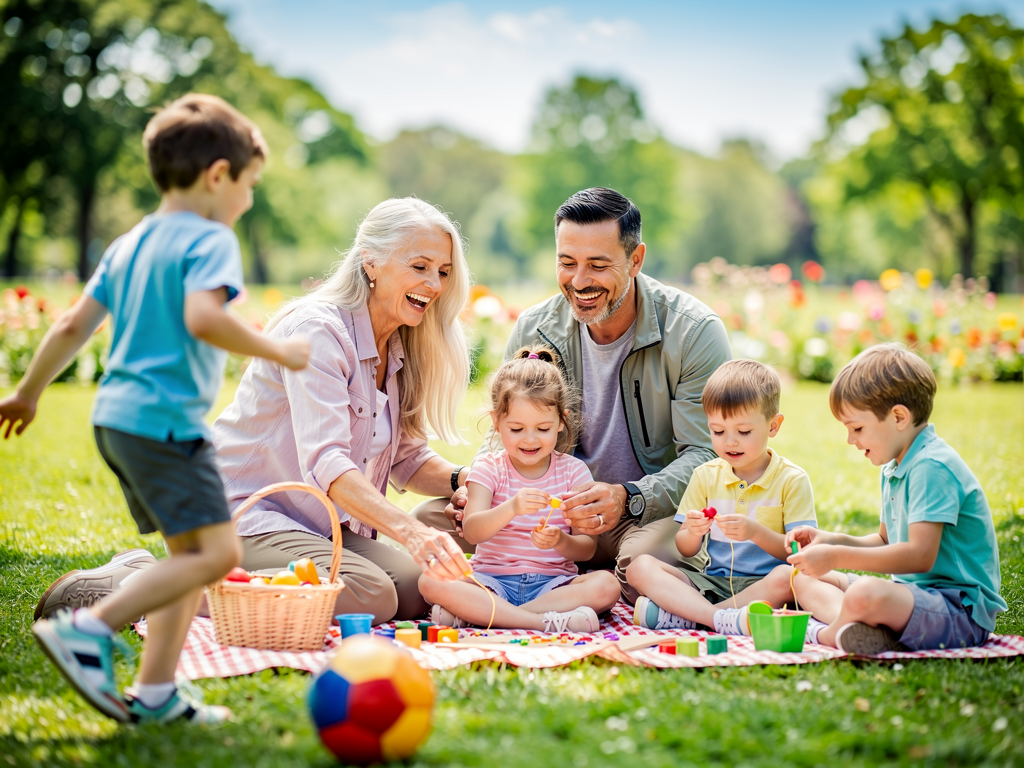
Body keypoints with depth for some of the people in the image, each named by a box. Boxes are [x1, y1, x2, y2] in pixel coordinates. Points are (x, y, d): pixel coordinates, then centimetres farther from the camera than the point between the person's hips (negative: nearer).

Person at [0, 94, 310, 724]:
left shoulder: (129, 244, 17)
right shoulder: (210, 240, -8)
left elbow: (75, 325, 18)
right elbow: (202, 318, -26)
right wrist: (275, 350, -15)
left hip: (115, 415, 10)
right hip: (167, 419, -10)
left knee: (189, 551, 13)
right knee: (217, 552, -10)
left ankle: (154, 693, 12)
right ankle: (89, 629, -13)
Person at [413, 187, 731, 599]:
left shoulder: (695, 332, -12)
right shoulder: (532, 330, 0)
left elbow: (706, 456, -15)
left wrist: (628, 499, -34)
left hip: (659, 513, -4)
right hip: (556, 512, 4)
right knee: (428, 518, -15)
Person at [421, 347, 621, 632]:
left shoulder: (573, 471, 4)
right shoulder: (489, 469, 2)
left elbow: (587, 548, -2)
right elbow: (472, 531, -16)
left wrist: (560, 542, -26)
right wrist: (511, 508, -35)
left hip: (552, 582, 1)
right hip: (493, 579, -1)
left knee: (606, 585, -29)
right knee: (431, 581, -27)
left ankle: (474, 614, -29)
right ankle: (544, 621, -34)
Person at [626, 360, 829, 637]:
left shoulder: (791, 480, 0)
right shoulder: (705, 476, 11)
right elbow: (685, 550, 9)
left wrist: (756, 533, -25)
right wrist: (692, 532, -15)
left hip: (762, 584, -3)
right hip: (713, 582, 3)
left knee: (786, 578, -38)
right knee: (640, 566, -18)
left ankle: (679, 615, -33)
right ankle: (720, 618, -38)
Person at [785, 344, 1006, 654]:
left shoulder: (932, 467, -18)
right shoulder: (893, 468, 16)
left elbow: (920, 555, -26)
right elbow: (885, 542, 26)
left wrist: (837, 557, -23)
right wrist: (832, 540, 9)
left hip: (963, 610, -11)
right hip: (915, 592, 11)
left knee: (865, 594, -39)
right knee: (803, 579, 11)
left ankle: (828, 634, -8)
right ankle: (851, 624, -18)